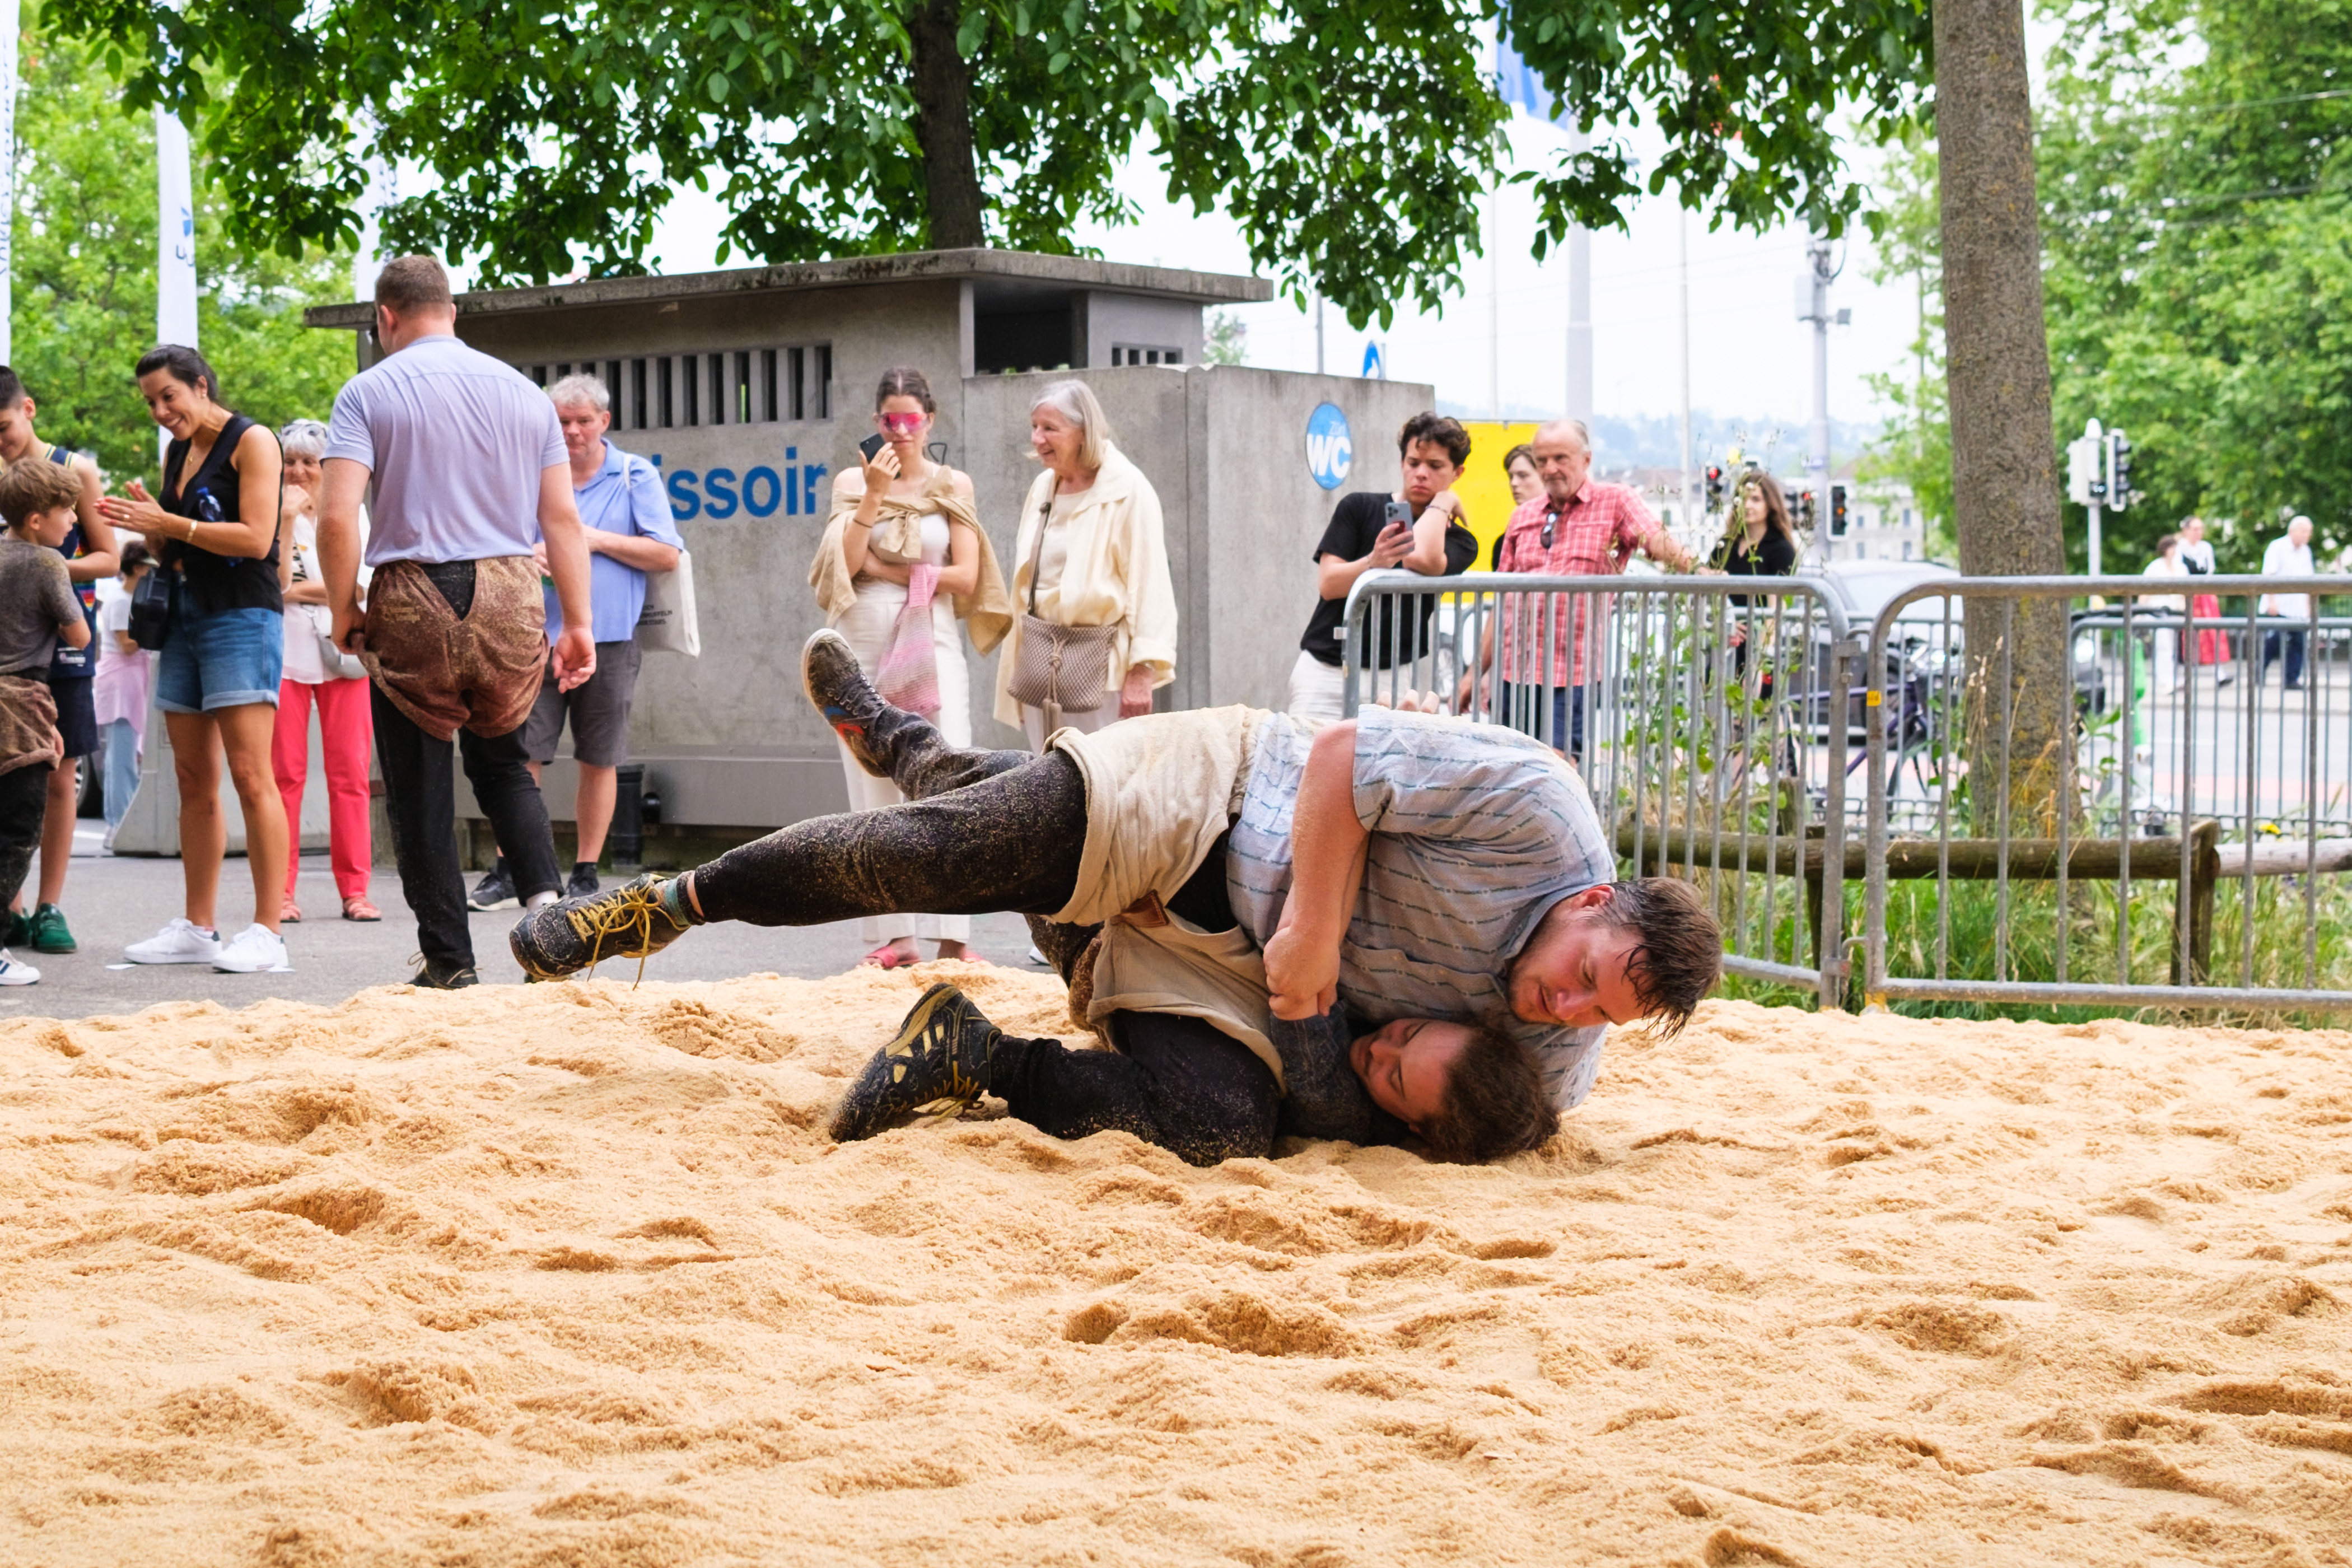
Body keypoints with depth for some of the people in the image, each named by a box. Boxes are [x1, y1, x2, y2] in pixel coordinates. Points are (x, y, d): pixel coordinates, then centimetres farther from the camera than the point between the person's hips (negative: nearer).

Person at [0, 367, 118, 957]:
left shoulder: (74, 472, 2)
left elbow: (109, 558, 3)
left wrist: (53, 568, -14)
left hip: (62, 641, -1)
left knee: (60, 776, 1)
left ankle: (49, 909, 7)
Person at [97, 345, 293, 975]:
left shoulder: (252, 442, -6)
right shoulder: (176, 454, 18)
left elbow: (256, 538, -15)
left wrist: (170, 524, -15)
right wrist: (149, 526, 2)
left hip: (244, 615, -8)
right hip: (186, 616, 8)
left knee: (250, 776, -12)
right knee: (194, 782, 8)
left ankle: (268, 934, -13)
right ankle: (197, 929, 13)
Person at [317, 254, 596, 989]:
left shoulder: (370, 392, -2)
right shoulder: (523, 392, 10)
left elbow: (337, 519, -13)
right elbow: (562, 518, 5)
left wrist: (344, 610, 0)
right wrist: (579, 624, 8)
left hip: (415, 604, -3)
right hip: (511, 597, 4)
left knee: (420, 789, 6)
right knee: (501, 761, 21)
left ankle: (450, 962, 7)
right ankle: (544, 894, -3)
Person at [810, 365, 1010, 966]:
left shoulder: (953, 486, 8)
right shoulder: (852, 482, 9)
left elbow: (965, 576, -1)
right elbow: (845, 565, -3)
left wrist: (883, 570, -5)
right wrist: (874, 495, -10)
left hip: (931, 646, -1)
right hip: (863, 647, 1)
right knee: (874, 793, -1)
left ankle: (952, 934, -9)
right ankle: (895, 934, 1)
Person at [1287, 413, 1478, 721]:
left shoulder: (1458, 540, 9)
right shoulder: (1359, 508, 10)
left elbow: (1422, 559, -15)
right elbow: (1328, 584, 1)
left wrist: (1442, 500, 0)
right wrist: (1373, 563, -18)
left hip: (1397, 675, 0)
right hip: (1326, 670, 0)